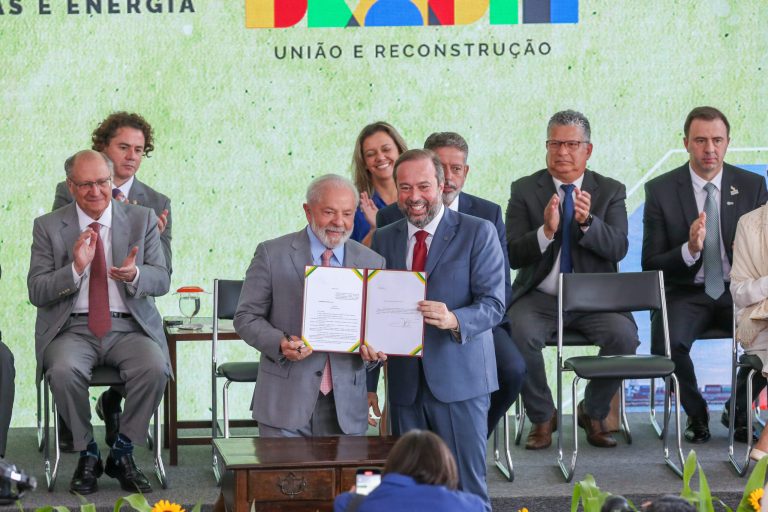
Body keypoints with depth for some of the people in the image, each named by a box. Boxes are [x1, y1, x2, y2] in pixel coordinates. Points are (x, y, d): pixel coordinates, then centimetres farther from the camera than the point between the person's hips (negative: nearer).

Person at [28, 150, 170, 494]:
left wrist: (135, 275, -21)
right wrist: (76, 268, -18)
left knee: (155, 367, -31)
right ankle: (87, 454, -9)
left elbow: (162, 281, 3)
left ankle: (122, 453, -8)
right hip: (72, 329, -1)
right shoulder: (48, 227, 6)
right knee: (64, 371, -34)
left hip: (128, 328, 1)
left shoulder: (142, 220, 9)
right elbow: (36, 292, 0)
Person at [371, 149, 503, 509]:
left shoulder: (478, 233, -1)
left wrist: (454, 320, -29)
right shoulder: (384, 240, 12)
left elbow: (493, 304, -9)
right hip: (405, 382, 4)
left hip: (459, 379, -4)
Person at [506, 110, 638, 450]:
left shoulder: (610, 192, 7)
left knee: (624, 335, -28)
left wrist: (587, 221, -27)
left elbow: (618, 249, -8)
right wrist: (546, 231, -24)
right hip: (539, 297, -1)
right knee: (520, 334, -32)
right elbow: (512, 255, -6)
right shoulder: (524, 190, 4)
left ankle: (593, 413, 0)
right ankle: (542, 417, -6)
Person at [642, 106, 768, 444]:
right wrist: (689, 250, -22)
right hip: (685, 294, -1)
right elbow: (651, 265, -3)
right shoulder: (660, 190, -1)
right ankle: (695, 414, -2)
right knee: (666, 343, -32)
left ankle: (739, 410, 2)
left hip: (737, 290, 1)